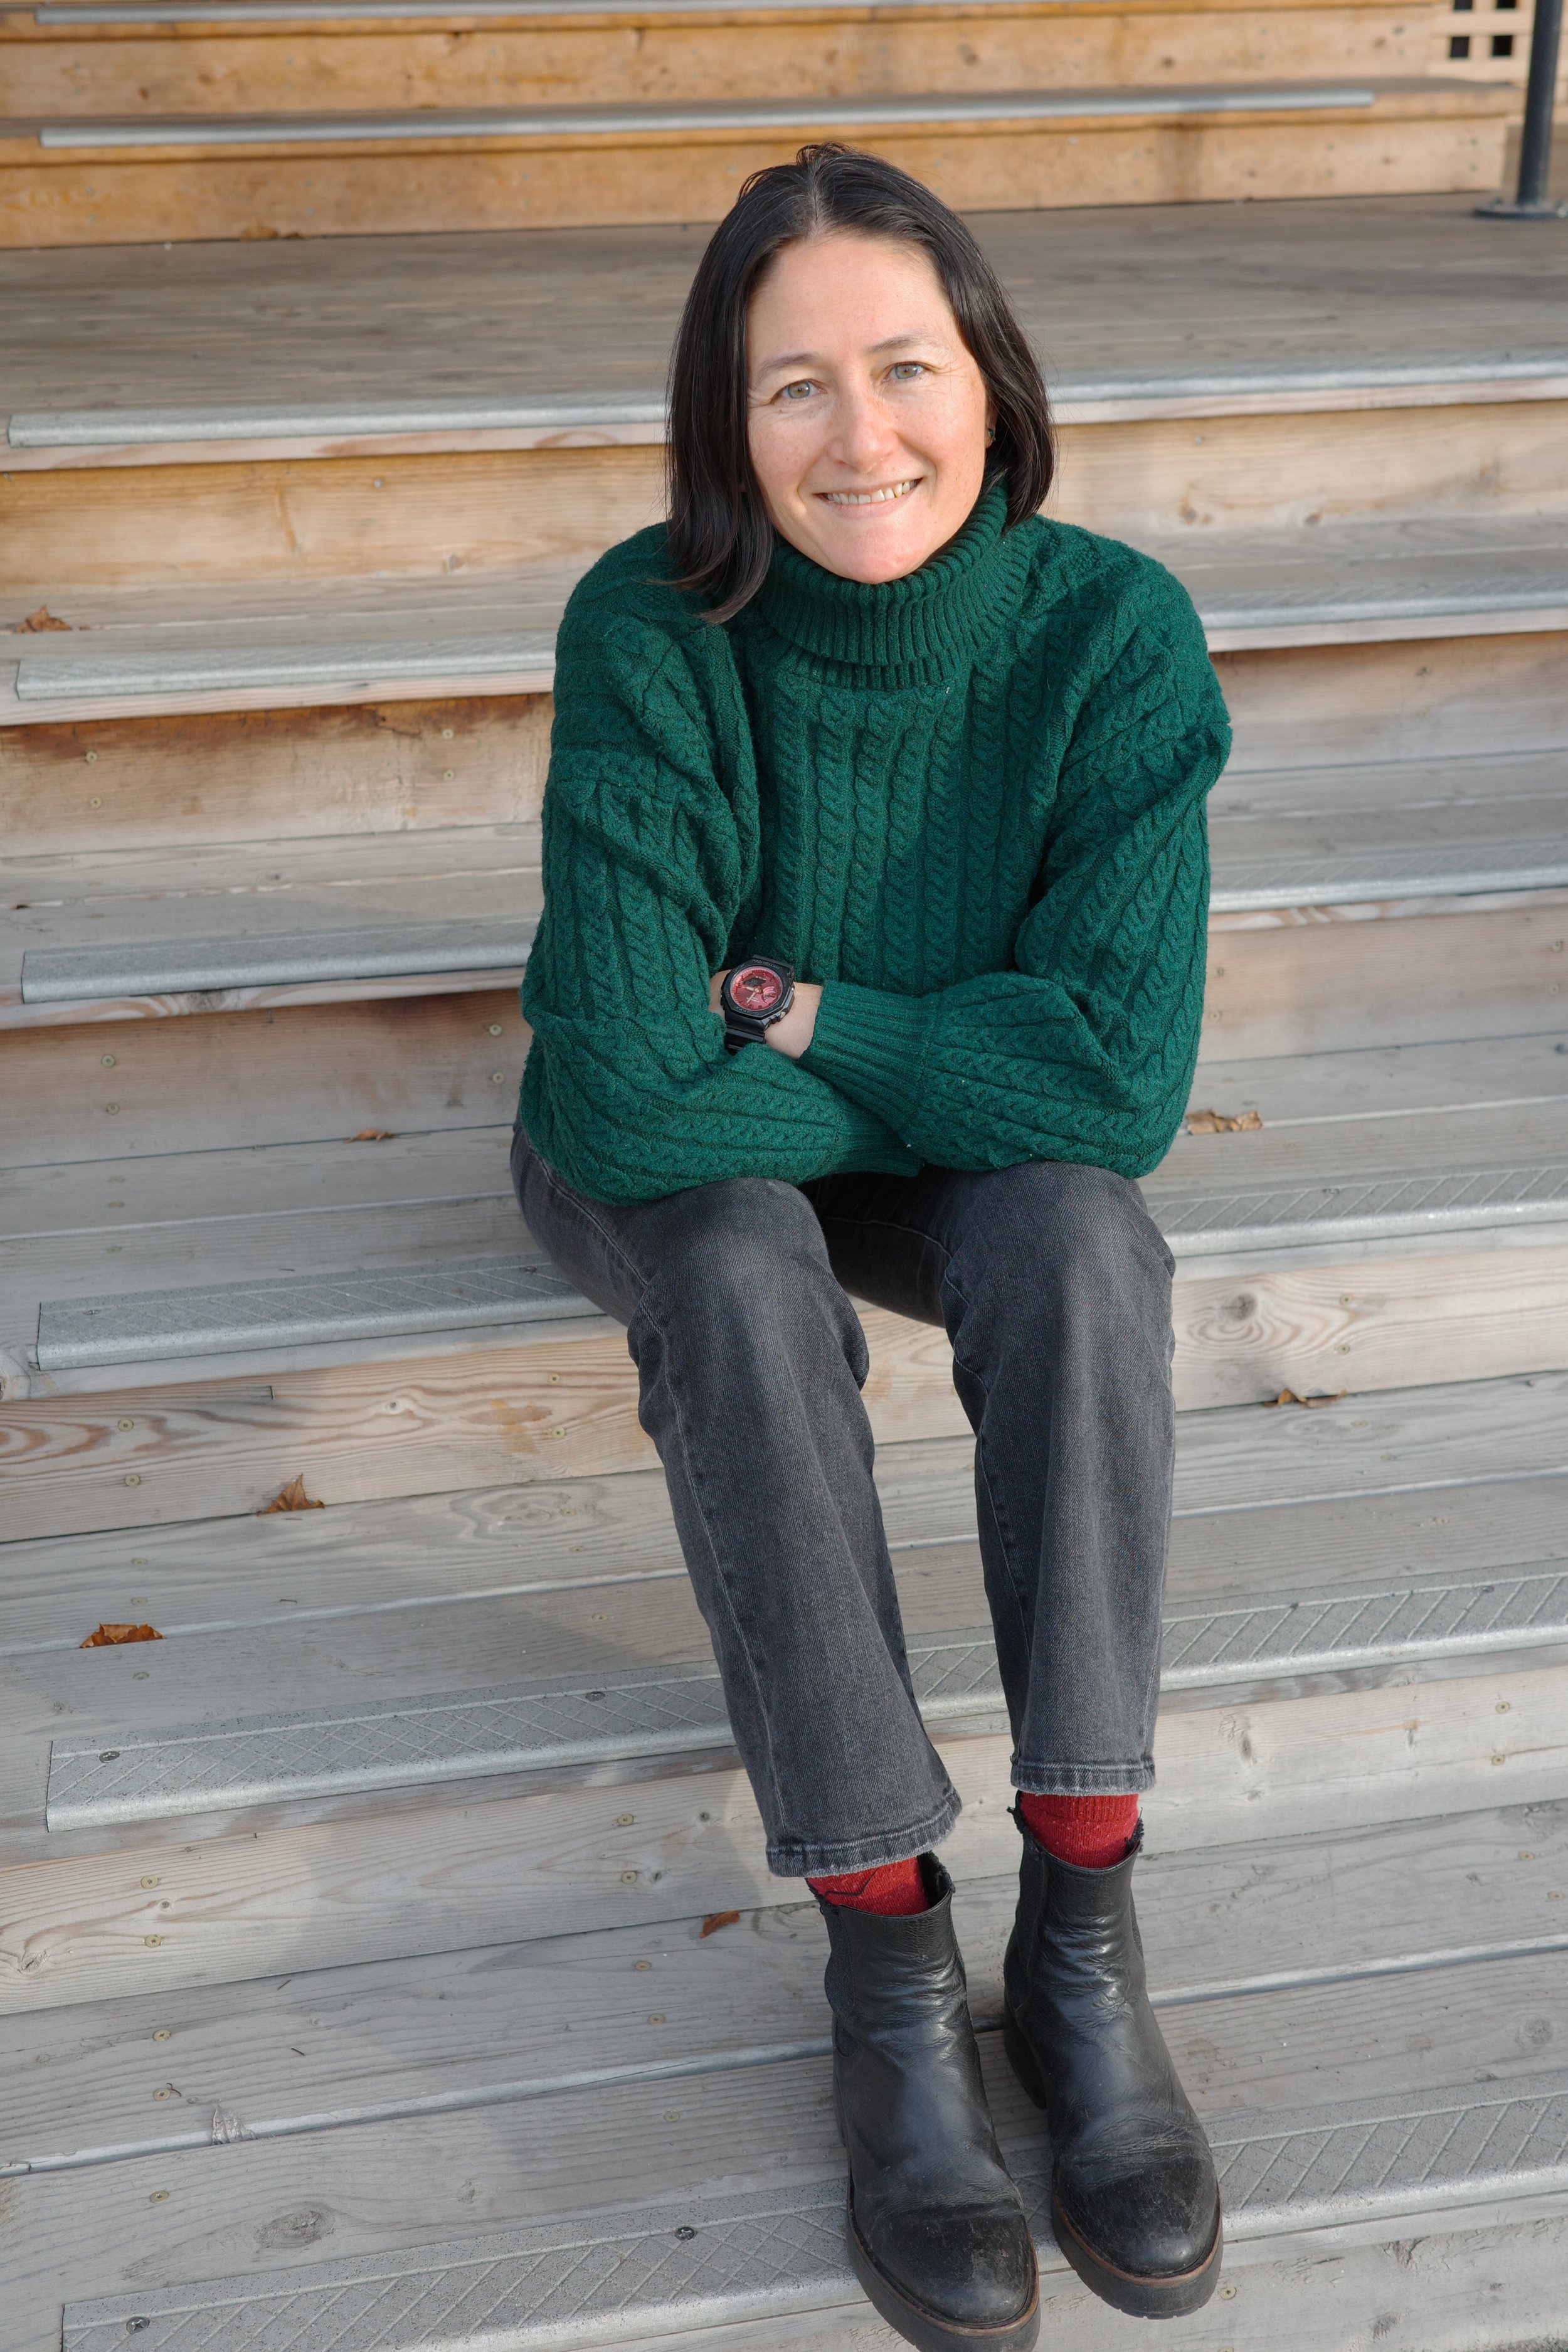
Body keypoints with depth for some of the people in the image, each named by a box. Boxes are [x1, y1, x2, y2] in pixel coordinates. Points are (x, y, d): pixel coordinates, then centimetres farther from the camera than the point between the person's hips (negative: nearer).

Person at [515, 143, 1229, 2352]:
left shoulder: (1113, 632, -21)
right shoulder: (653, 636, -27)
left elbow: (1122, 1076, -27)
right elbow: (632, 1094, -32)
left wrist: (808, 1016, -23)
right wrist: (945, 1062, -21)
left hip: (952, 1168, 2)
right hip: (678, 1170, -1)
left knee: (1081, 1224, -31)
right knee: (745, 1273, -34)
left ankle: (1082, 1923, -27)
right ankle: (889, 1964, -28)